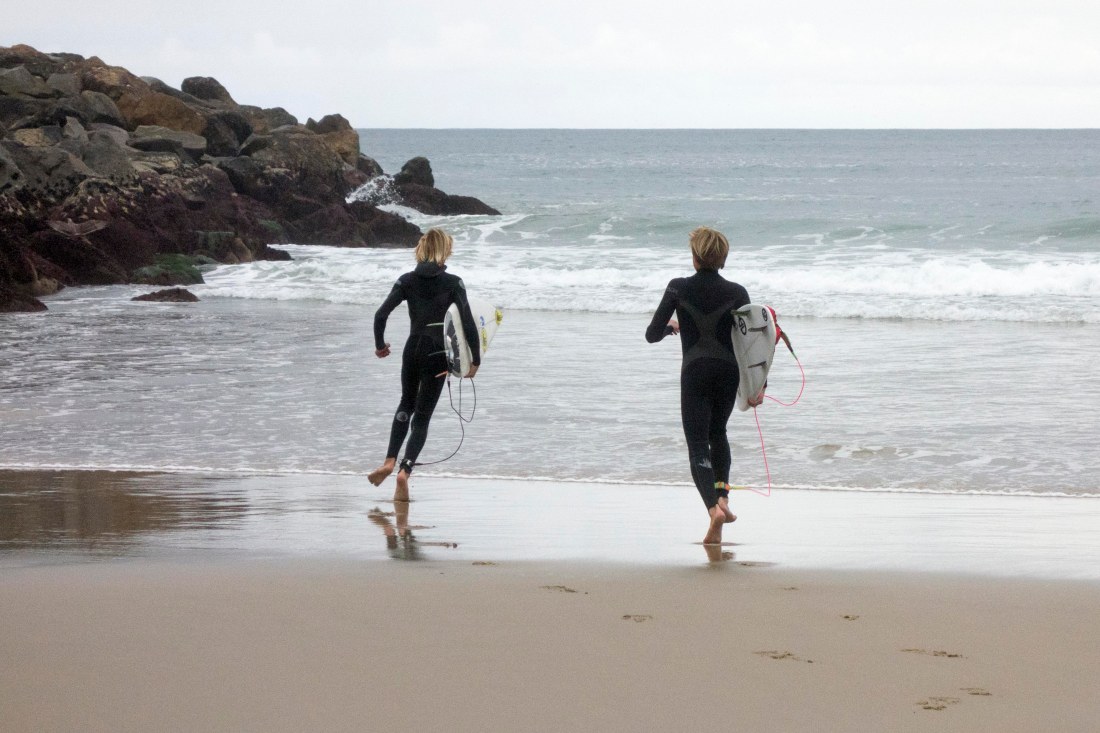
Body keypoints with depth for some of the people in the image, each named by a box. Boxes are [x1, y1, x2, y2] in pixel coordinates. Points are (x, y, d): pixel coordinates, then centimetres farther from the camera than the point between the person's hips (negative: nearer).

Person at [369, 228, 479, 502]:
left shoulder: (407, 280, 0)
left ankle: (390, 461, 12)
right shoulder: (453, 283, -7)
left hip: (413, 350, 3)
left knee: (406, 405, 25)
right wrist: (475, 360, -4)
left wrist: (380, 345, 10)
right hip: (438, 355, -3)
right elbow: (468, 324, -13)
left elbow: (381, 314, -5)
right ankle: (405, 470, -13)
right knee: (422, 416, 3)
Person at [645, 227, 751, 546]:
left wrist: (672, 326, 20)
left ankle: (713, 505, -26)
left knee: (698, 443, -3)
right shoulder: (736, 293, -2)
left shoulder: (679, 288, -5)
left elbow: (652, 335, -3)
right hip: (729, 370, 2)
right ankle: (722, 493, 13)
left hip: (694, 372, -2)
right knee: (718, 433, 27)